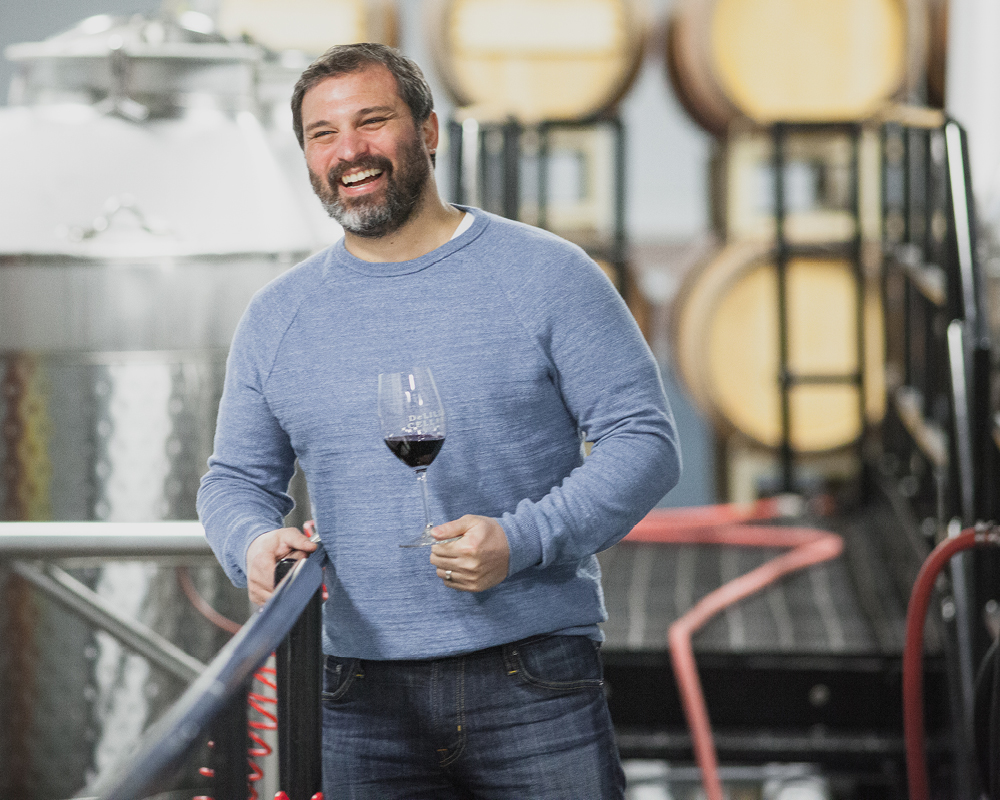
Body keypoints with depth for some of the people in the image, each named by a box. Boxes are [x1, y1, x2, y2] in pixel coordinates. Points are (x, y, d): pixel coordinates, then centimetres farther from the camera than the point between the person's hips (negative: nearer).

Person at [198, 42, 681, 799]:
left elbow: (644, 440, -4)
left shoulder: (545, 275, -1)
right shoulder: (277, 316, 11)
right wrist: (254, 542, -6)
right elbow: (237, 477, 18)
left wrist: (521, 540, -18)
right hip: (363, 702, 3)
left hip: (534, 683, -3)